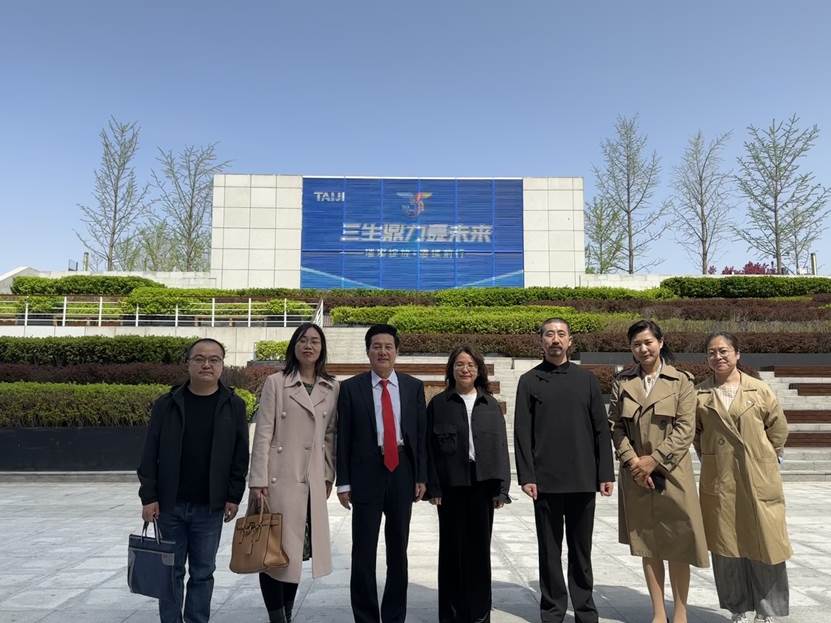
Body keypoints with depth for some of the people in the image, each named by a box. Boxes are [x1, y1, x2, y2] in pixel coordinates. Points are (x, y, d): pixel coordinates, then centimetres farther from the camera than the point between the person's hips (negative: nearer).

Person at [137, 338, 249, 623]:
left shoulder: (234, 406, 0)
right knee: (172, 570, 10)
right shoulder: (166, 404, 0)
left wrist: (233, 497, -3)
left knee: (203, 572, 10)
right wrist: (149, 497, -4)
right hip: (170, 504, 0)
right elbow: (150, 455, 1)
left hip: (210, 506, 0)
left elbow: (240, 456, 1)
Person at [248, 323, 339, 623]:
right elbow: (263, 434, -6)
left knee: (297, 549, 11)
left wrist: (328, 475, 9)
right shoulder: (276, 383, -3)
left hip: (313, 480, 4)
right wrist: (258, 481, -11)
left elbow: (331, 435, 12)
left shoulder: (332, 388, 8)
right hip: (280, 478, -3)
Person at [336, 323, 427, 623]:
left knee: (398, 550, 14)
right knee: (363, 552, 4)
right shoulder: (351, 388, -1)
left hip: (402, 474, 2)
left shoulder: (414, 387, 4)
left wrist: (422, 476, 1)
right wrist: (343, 482, -4)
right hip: (366, 474, -2)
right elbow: (343, 438, -2)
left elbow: (421, 434, 5)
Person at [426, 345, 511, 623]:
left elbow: (501, 446, 6)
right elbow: (430, 448, 0)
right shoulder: (438, 404, 2)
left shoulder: (491, 405, 8)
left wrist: (501, 487, 0)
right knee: (452, 548, 6)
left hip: (483, 484, 2)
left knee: (480, 548, 8)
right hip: (451, 485, -1)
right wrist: (433, 488, -7)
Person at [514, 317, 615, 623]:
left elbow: (601, 428, 6)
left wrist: (606, 473, 1)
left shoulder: (586, 378, 7)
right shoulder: (529, 381, 2)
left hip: (583, 479, 2)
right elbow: (522, 432, -2)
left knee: (581, 549, 12)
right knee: (550, 550, 8)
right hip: (546, 480, -1)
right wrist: (526, 476, -8)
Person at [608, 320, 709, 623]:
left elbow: (685, 429, -7)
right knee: (646, 544, 9)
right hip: (636, 474, 2)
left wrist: (654, 460, -13)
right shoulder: (622, 381, 5)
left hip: (672, 473, -2)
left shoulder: (681, 381, -1)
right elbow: (616, 426, 2)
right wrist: (633, 461, -10)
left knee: (677, 544, 4)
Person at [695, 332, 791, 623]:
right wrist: (710, 460, 9)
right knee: (726, 546, 8)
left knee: (764, 544, 4)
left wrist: (765, 459, 8)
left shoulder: (760, 390, -1)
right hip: (718, 482, 1)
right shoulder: (700, 395, 2)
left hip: (759, 480, -1)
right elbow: (696, 434, 14)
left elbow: (778, 429, 8)